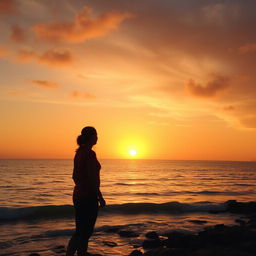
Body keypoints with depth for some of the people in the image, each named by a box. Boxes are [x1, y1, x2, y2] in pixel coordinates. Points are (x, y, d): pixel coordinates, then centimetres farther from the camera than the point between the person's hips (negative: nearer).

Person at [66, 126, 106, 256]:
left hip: (78, 194, 9)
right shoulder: (90, 153, -17)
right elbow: (92, 178, -20)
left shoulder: (79, 152, 10)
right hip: (88, 196, -9)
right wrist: (100, 197, -14)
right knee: (83, 232, -2)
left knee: (83, 230, 16)